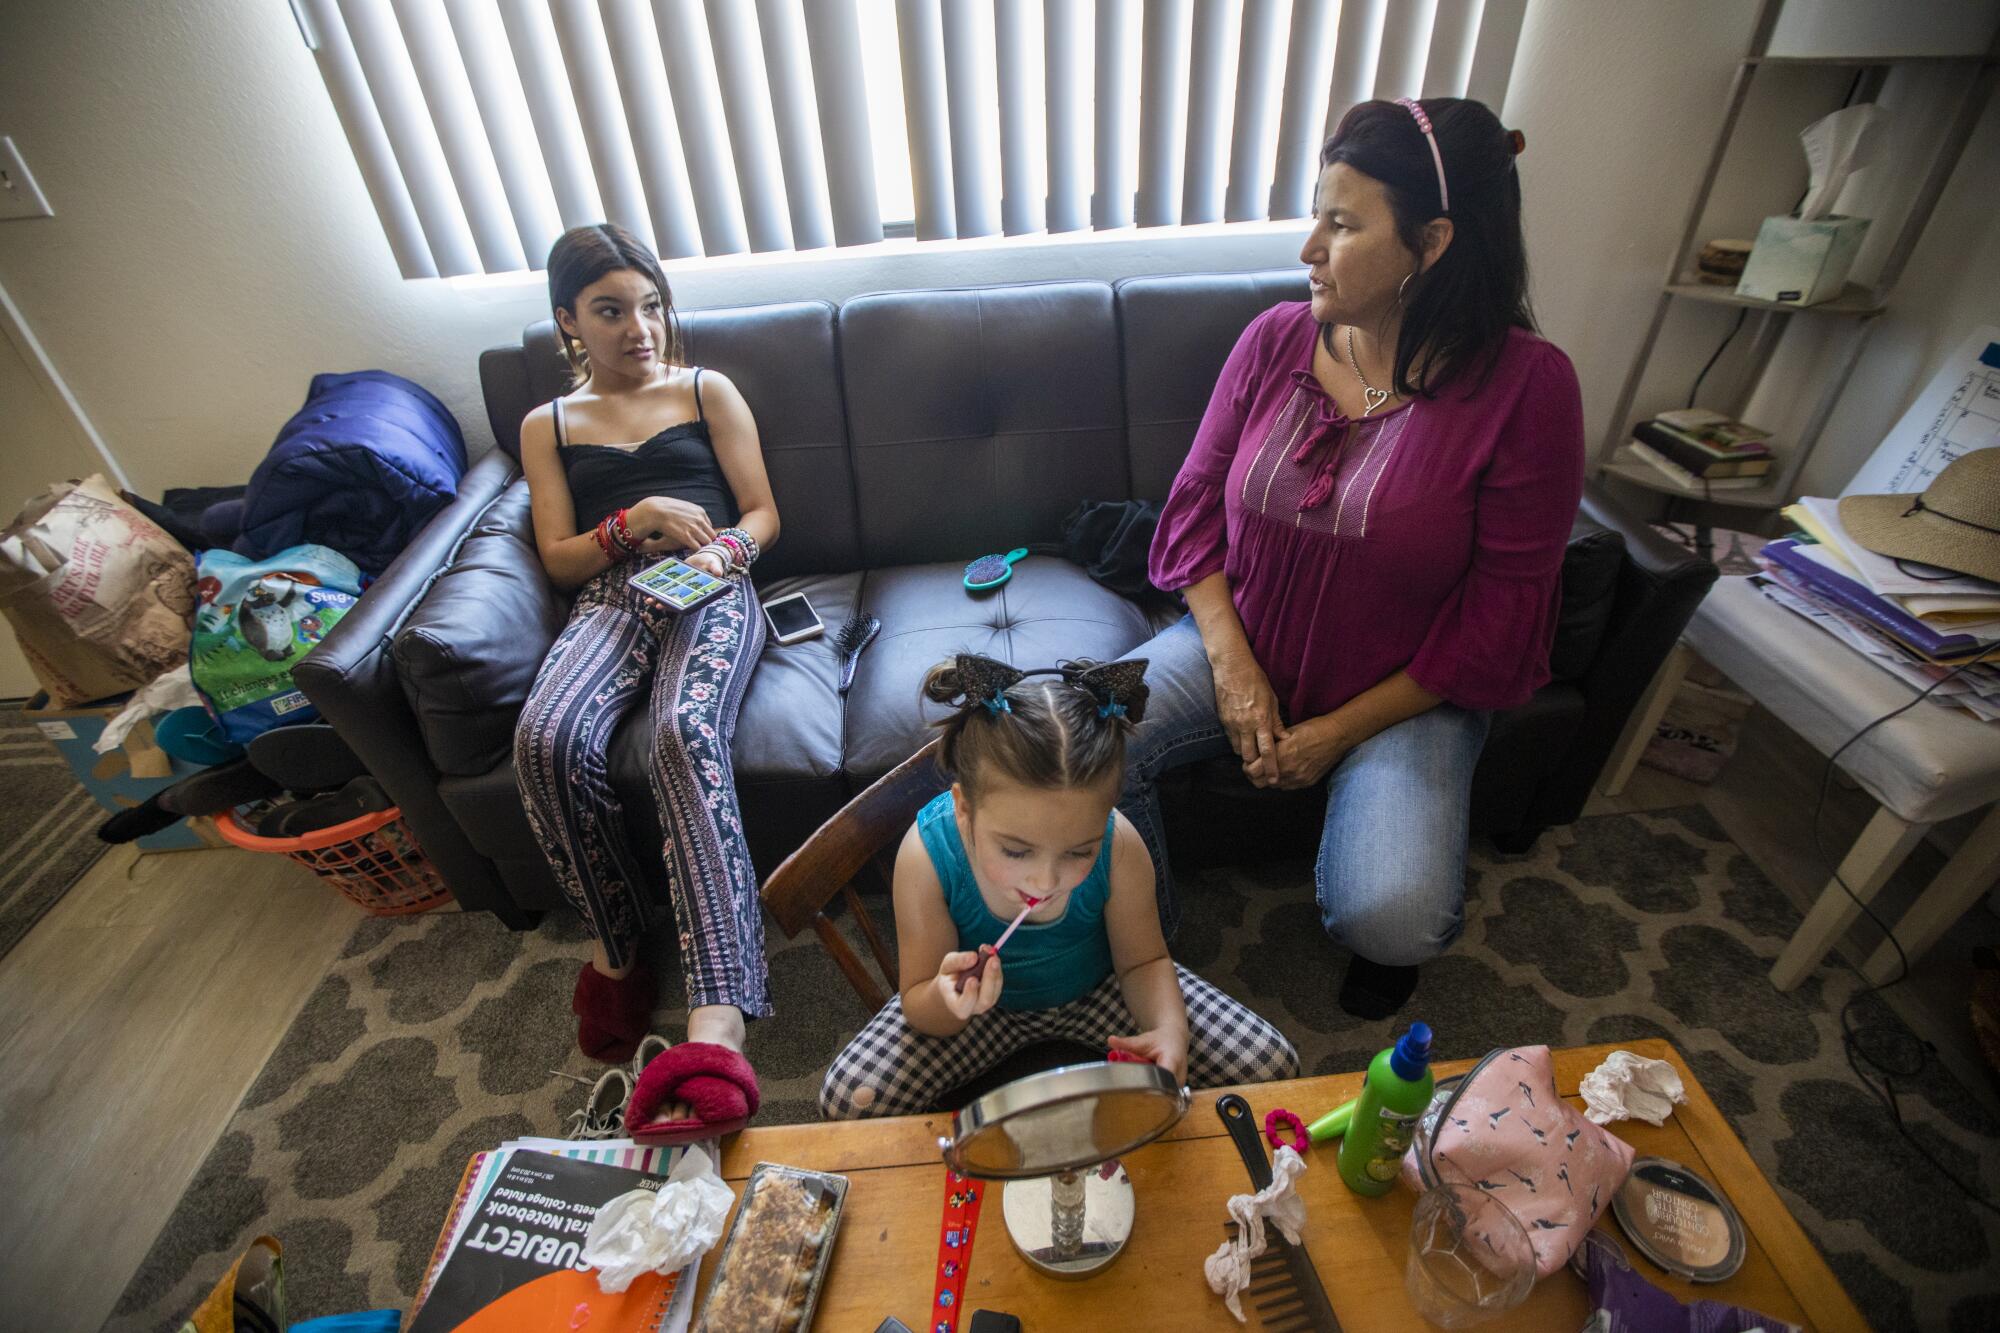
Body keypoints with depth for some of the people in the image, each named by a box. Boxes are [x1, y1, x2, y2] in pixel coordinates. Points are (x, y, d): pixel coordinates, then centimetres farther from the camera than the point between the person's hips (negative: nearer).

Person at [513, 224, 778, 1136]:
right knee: (546, 739, -31)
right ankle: (614, 946, -8)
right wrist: (635, 521, -5)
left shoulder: (708, 392, 21)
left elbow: (762, 513, 14)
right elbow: (559, 560, 15)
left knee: (684, 733, -36)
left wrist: (721, 549, -9)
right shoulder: (547, 426, 24)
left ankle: (718, 1021, -45)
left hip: (710, 591, -2)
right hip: (609, 599, 2)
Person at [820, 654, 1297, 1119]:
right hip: (985, 1002, 0)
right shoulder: (927, 854, -34)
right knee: (848, 1100, -19)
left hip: (1095, 986, 1)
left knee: (1271, 1065, -8)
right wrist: (945, 1000, -44)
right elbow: (918, 1007, -20)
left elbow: (1142, 961, -12)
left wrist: (1170, 1029, -33)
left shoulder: (1118, 846, -31)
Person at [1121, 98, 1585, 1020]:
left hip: (1402, 695, -2)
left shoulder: (1525, 384, -13)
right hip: (1238, 647, 3)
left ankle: (1382, 947, 20)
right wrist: (1233, 667, -12)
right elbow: (1196, 504, 0)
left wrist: (1341, 728, -13)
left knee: (1390, 919, -23)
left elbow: (1501, 613, -11)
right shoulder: (1276, 338, -3)